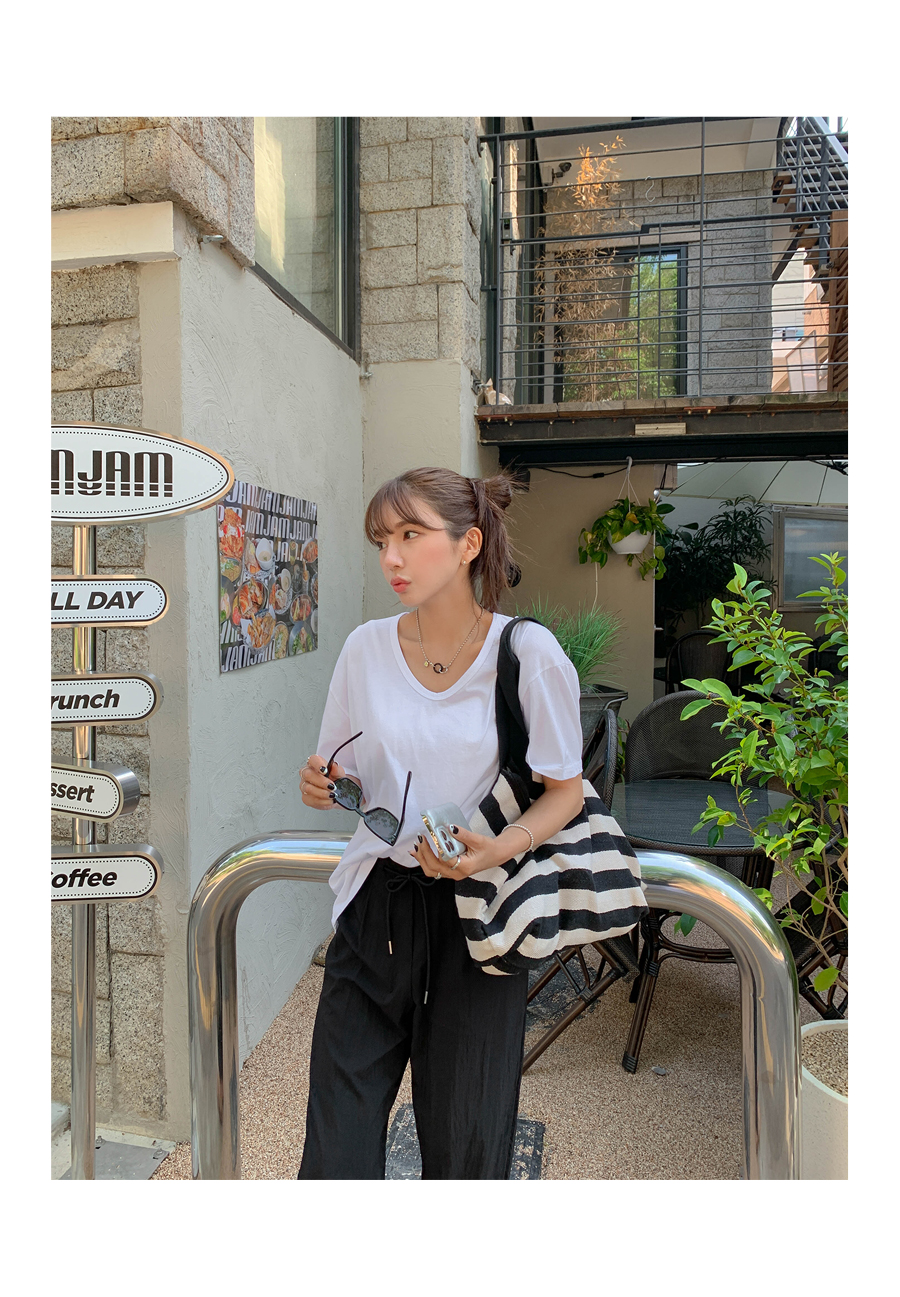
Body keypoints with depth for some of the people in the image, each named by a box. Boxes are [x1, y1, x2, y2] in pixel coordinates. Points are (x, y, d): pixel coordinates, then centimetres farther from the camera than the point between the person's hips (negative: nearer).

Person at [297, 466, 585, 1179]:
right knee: (338, 1140, 5)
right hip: (377, 905, 2)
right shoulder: (367, 647, -1)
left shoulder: (526, 652, -11)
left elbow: (566, 790, -2)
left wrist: (502, 847, -20)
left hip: (475, 909, -2)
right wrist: (324, 786, -11)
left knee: (463, 1141, 14)